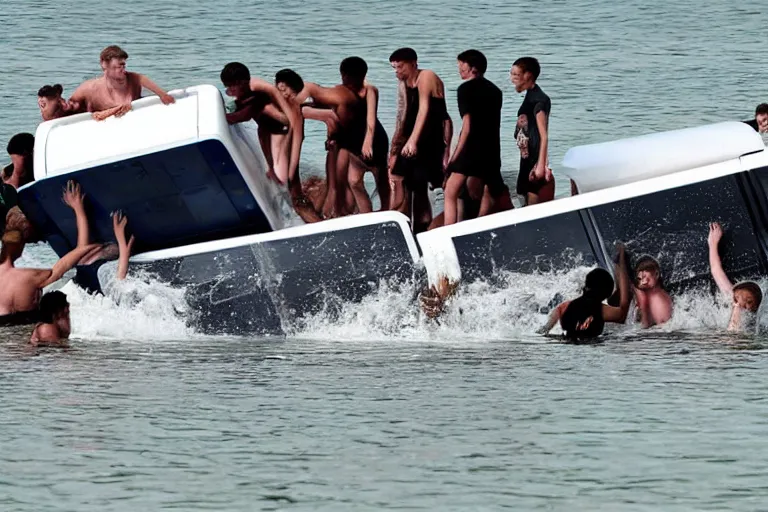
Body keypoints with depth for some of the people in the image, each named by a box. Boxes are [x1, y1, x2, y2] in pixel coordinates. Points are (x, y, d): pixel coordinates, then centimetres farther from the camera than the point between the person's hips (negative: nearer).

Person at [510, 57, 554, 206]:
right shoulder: (529, 97, 15)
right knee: (529, 206, 10)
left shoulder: (539, 100, -12)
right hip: (527, 160, 9)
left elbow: (544, 136, -17)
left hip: (535, 160, -9)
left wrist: (541, 165, -21)